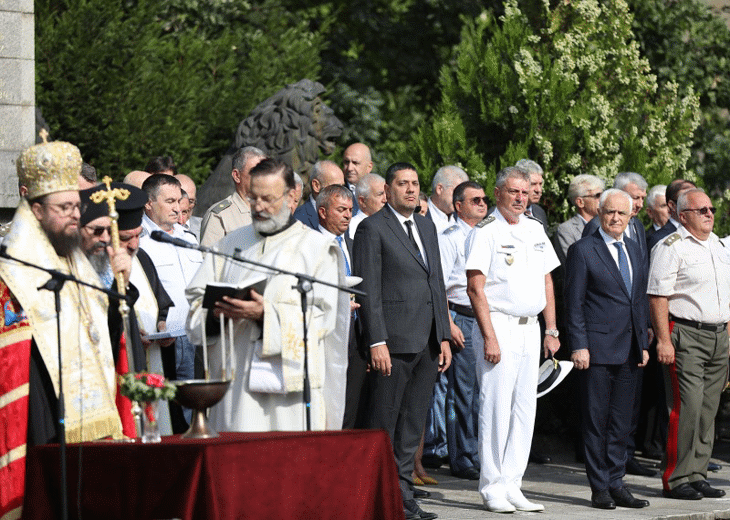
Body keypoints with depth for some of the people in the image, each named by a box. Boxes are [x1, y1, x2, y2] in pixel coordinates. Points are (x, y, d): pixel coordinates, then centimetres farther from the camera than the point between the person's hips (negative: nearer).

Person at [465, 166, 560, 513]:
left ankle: (512, 485, 11)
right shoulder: (485, 232, -7)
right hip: (499, 328, -7)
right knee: (496, 408, -6)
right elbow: (475, 289, -11)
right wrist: (489, 338, -17)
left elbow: (546, 282, 19)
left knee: (525, 410, 6)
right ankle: (492, 488, 0)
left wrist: (551, 330, 12)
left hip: (531, 331, 7)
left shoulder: (536, 230, 14)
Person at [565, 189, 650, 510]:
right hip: (597, 349, -6)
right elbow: (574, 303, -5)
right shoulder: (583, 250, -3)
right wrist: (579, 346, -12)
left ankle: (616, 484, 14)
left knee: (621, 422, 8)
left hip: (629, 351, 6)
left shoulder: (633, 250, 16)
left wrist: (643, 343, 13)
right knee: (596, 420, -1)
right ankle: (600, 488, 5)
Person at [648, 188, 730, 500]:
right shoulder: (671, 247, -6)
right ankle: (675, 479, -6)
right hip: (685, 337, -7)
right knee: (686, 408, -11)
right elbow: (658, 296, -12)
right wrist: (663, 340, -18)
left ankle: (696, 475, 12)